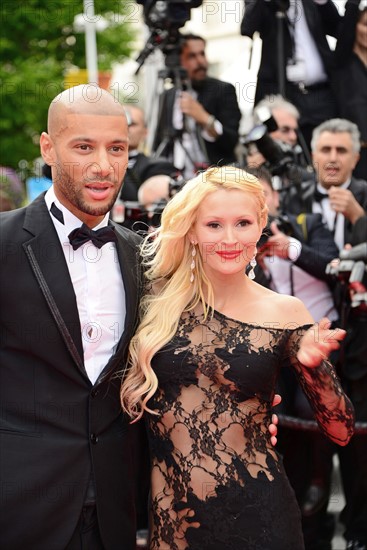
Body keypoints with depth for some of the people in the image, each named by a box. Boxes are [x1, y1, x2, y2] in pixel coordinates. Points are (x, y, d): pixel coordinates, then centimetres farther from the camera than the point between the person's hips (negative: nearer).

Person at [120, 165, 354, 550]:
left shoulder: (285, 313, -3)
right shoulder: (159, 301, -2)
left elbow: (340, 431, -3)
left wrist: (312, 365, -20)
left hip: (257, 517, -1)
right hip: (170, 518, 1)